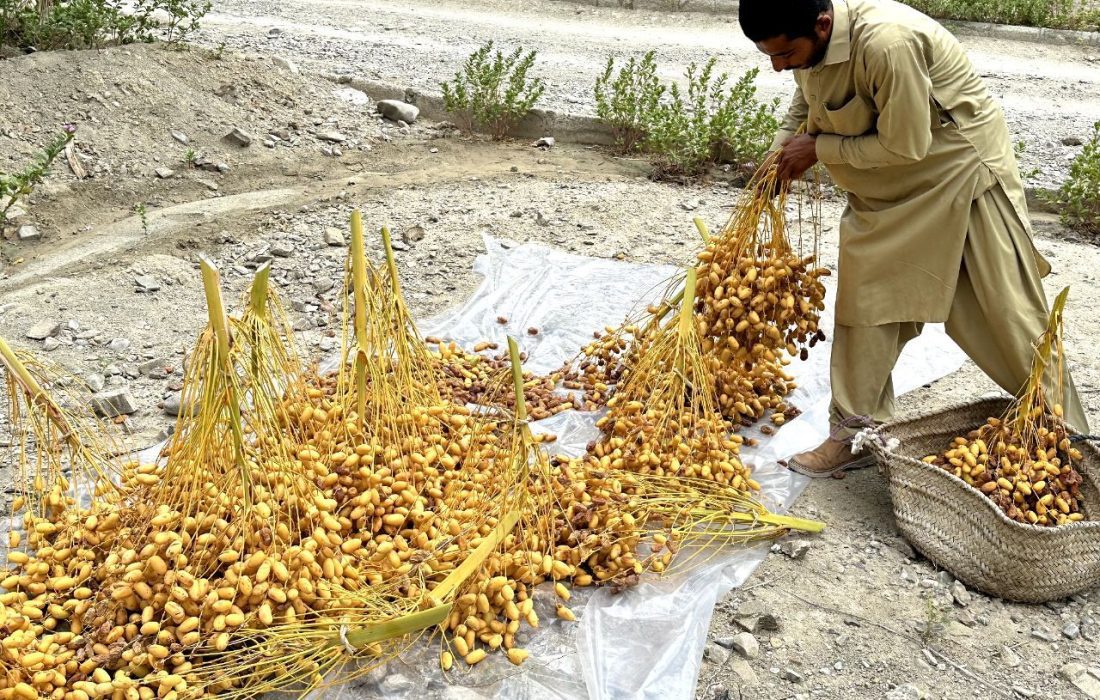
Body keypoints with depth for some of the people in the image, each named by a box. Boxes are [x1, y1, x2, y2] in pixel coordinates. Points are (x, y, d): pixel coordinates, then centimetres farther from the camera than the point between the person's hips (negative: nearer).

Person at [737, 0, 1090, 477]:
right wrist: (781, 154, -5)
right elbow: (806, 101, 12)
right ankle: (854, 434, 16)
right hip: (885, 188, 7)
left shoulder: (886, 42, -36)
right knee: (864, 299, 5)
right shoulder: (806, 40, -10)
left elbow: (905, 146, -29)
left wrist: (819, 149, -20)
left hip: (963, 172, -7)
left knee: (1010, 313, 1)